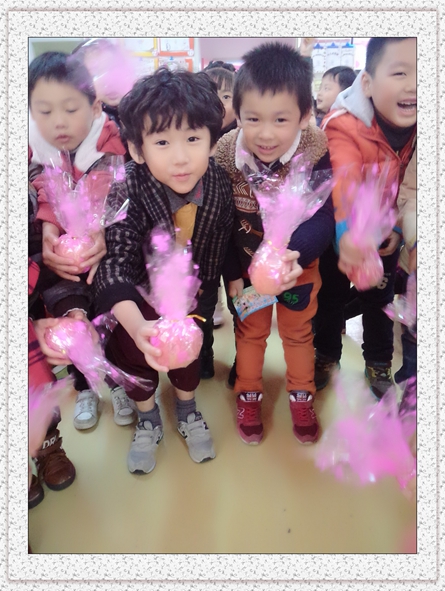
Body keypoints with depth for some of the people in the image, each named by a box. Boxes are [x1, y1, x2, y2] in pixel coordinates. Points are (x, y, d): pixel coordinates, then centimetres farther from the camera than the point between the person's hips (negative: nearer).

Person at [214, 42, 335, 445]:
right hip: (246, 262, 1)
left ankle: (301, 397, 43)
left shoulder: (316, 152, -25)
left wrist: (294, 254, -44)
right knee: (250, 330, 19)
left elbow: (323, 218, -26)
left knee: (298, 331, 19)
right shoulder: (225, 154, -21)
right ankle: (248, 395, 42)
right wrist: (233, 273, -10)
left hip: (300, 262, 0)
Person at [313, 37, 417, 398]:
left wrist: (399, 226, -19)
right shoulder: (345, 125, -30)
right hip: (342, 231, -3)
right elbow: (344, 179, -48)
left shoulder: (408, 126, -15)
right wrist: (347, 231, -64)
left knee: (380, 298, 17)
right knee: (331, 296, 13)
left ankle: (379, 362, 39)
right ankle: (327, 355, 38)